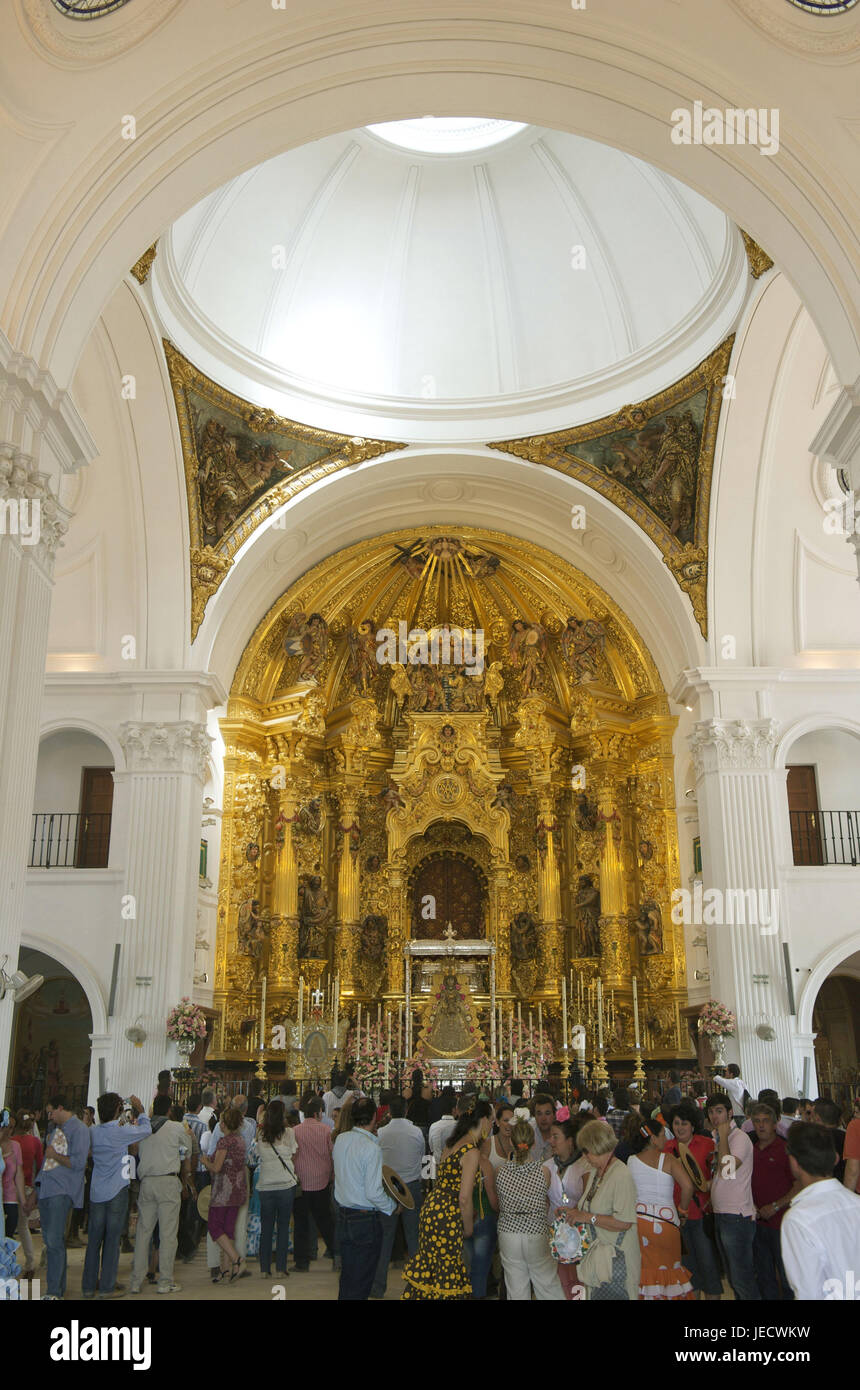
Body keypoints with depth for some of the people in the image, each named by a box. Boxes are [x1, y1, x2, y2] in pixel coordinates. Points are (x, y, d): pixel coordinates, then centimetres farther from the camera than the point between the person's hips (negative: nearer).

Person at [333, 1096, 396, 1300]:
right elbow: (374, 1193, -21)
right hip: (366, 1220, -7)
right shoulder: (372, 1148, -21)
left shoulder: (340, 1139, 0)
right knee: (361, 1283, 6)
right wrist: (393, 1206, -3)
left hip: (343, 1215, 7)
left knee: (346, 1277, 18)